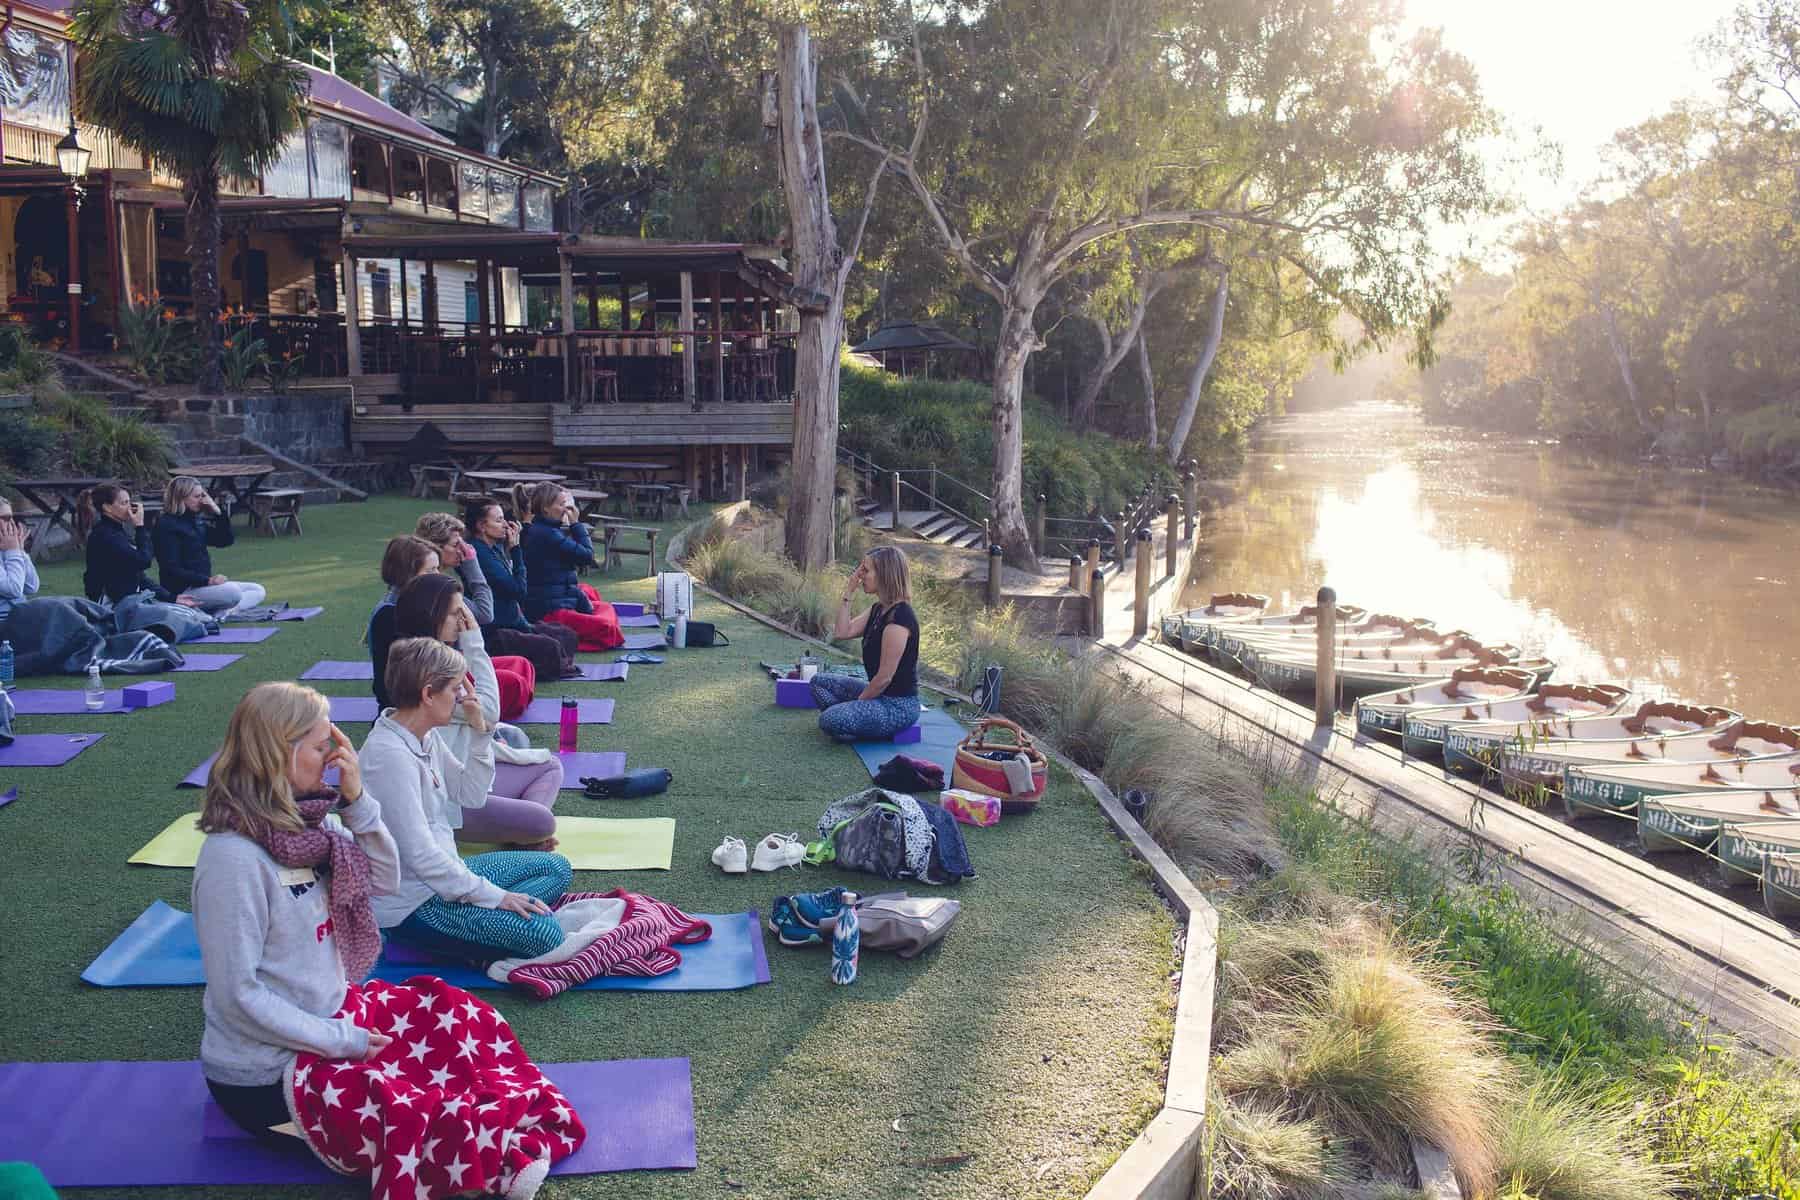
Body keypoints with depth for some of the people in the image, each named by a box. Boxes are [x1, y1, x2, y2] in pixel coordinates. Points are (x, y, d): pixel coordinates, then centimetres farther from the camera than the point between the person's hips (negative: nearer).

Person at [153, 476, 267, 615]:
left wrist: (217, 513, 2)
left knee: (258, 591, 3)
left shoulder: (195, 521, 14)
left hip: (202, 584, 10)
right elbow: (172, 570, -17)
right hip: (182, 590, -10)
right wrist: (207, 580, -26)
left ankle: (222, 611, -18)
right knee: (232, 592, -34)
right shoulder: (167, 526, -11)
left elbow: (226, 540, 16)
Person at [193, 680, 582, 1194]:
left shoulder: (305, 821, -1)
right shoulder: (233, 857, -26)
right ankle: (508, 1153, -2)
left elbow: (385, 880, 6)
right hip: (267, 1075, -10)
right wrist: (342, 1041, -18)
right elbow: (238, 993, -24)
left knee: (458, 1016, 4)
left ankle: (528, 1129, -3)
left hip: (331, 1014, 10)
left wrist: (357, 799, -9)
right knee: (413, 1114, -24)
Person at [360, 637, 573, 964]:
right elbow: (420, 854, -26)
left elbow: (471, 796, 12)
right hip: (412, 905, -10)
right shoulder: (390, 755, -24)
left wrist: (479, 732, -1)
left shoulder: (428, 736, 4)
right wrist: (496, 897, -21)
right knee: (544, 934, -23)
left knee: (556, 869, 12)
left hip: (441, 872, 10)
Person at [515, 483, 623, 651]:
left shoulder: (537, 530, 12)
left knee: (606, 608, 26)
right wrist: (575, 523, -5)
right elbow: (587, 555, -13)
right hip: (549, 612, -11)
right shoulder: (547, 534, -19)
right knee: (608, 629, -22)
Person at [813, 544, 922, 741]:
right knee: (819, 682, 14)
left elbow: (885, 677, -21)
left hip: (898, 705, -10)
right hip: (879, 693, 10)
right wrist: (848, 592, 0)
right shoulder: (879, 609, 8)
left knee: (830, 721, -25)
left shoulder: (898, 618, -24)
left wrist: (859, 701, -9)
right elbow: (842, 632, 4)